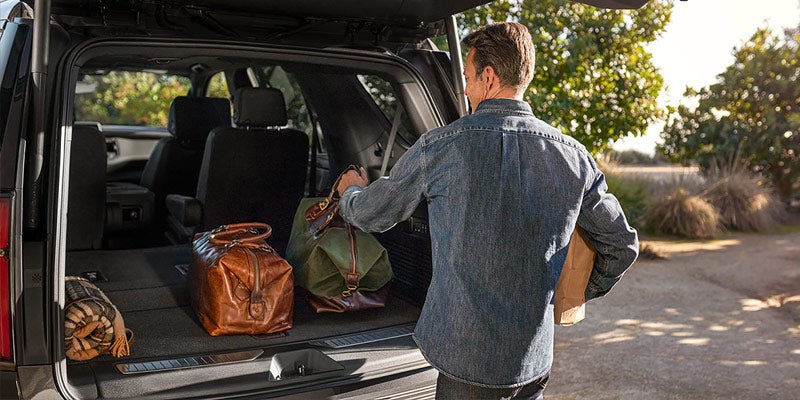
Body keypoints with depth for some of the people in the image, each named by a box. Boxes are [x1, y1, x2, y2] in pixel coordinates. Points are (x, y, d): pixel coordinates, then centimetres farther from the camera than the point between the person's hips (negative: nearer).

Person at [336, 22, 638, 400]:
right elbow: (622, 244, 9)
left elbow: (371, 215, 2)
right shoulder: (573, 155, -2)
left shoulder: (440, 146, -12)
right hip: (536, 357, 4)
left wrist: (350, 191, 25)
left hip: (469, 357, -4)